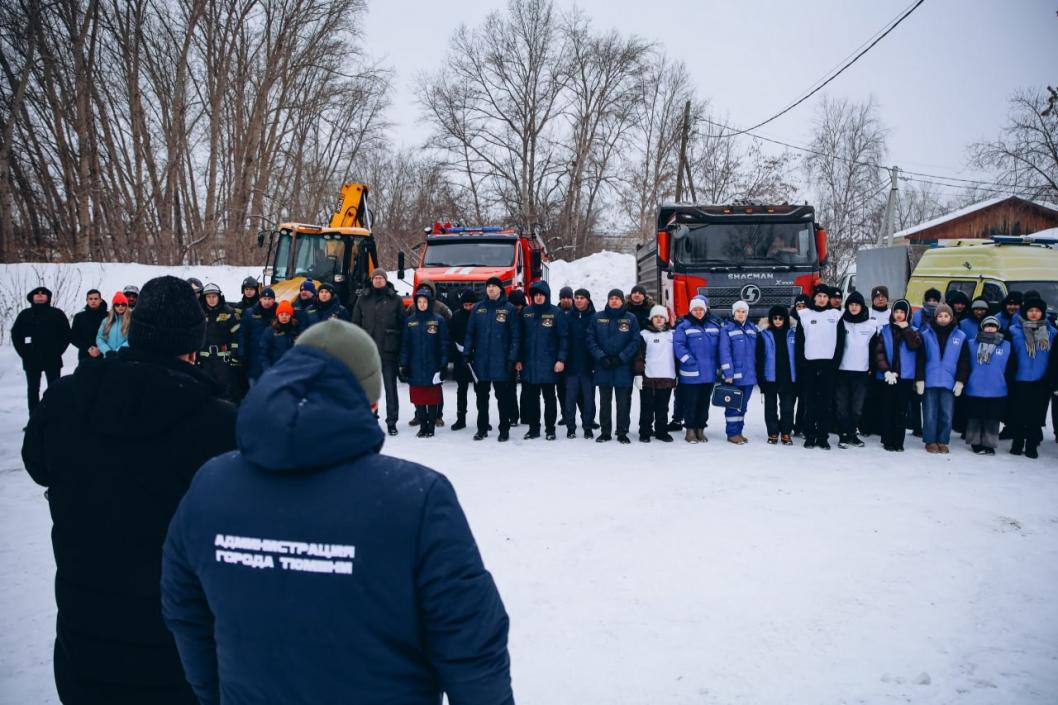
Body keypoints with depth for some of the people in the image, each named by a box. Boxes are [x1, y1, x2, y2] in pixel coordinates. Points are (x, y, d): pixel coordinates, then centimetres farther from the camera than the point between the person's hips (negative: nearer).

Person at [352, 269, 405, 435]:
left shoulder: (395, 300, 3)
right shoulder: (363, 299, 10)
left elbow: (402, 325, 3)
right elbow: (355, 324, 10)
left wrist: (400, 349, -4)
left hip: (388, 351, -2)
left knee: (391, 387, 1)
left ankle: (392, 422, 7)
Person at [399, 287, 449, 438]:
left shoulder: (439, 321, -1)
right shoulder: (410, 321, 7)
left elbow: (444, 344, -2)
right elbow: (405, 344, 7)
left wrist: (444, 365, -7)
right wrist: (403, 365, 2)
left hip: (433, 367, -2)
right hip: (415, 367, 2)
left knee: (432, 398, 3)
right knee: (418, 398, 5)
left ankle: (431, 426, 13)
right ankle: (422, 425, 15)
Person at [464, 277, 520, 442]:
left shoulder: (509, 309, 0)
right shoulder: (478, 309, 8)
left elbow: (515, 335, -3)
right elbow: (470, 333, 9)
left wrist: (512, 358, -9)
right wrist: (467, 353, 1)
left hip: (501, 361, -3)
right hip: (480, 360, 3)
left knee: (503, 397, 2)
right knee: (481, 396, 10)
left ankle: (504, 429, 10)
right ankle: (482, 428, 20)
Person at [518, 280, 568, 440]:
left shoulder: (556, 313, -4)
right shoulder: (526, 312, 6)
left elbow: (564, 337, -6)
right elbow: (520, 336, 9)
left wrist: (561, 359, -13)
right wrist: (518, 359, 4)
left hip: (548, 365, -3)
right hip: (529, 364, 3)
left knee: (549, 398, 7)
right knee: (530, 398, 8)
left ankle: (550, 429, 15)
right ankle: (533, 428, 18)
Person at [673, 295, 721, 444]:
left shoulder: (715, 325, 8)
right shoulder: (684, 325, -5)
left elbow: (721, 346, 14)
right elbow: (678, 345, -12)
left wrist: (720, 365, 9)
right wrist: (690, 361, -17)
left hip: (709, 374, 4)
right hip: (691, 374, -4)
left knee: (704, 403, 12)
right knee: (691, 403, 2)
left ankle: (700, 429, 22)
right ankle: (690, 431, 12)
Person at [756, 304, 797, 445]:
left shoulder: (792, 335, 5)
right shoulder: (764, 335, 0)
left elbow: (797, 356, 7)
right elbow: (759, 358, -2)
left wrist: (797, 377, 2)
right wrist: (760, 378, -8)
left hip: (788, 378, 1)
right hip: (770, 378, -1)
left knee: (787, 407, 4)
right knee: (771, 407, 6)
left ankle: (786, 433, 12)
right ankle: (773, 433, 15)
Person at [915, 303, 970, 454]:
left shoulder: (960, 337, 5)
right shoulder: (926, 335, 3)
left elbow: (964, 362, 6)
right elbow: (920, 359, 2)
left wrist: (960, 381, 0)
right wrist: (919, 379, -4)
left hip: (949, 383, 1)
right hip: (930, 382, -1)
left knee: (947, 415, 2)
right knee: (930, 414, 2)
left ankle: (943, 441, 14)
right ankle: (930, 441, 11)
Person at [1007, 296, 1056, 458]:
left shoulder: (1051, 332, 5)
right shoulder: (1015, 330, -1)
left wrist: (1053, 381, 2)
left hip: (1041, 382, 2)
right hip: (1020, 380, -1)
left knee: (1037, 414, 6)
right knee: (1018, 414, 4)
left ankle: (1032, 445, 15)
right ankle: (1017, 443, 17)